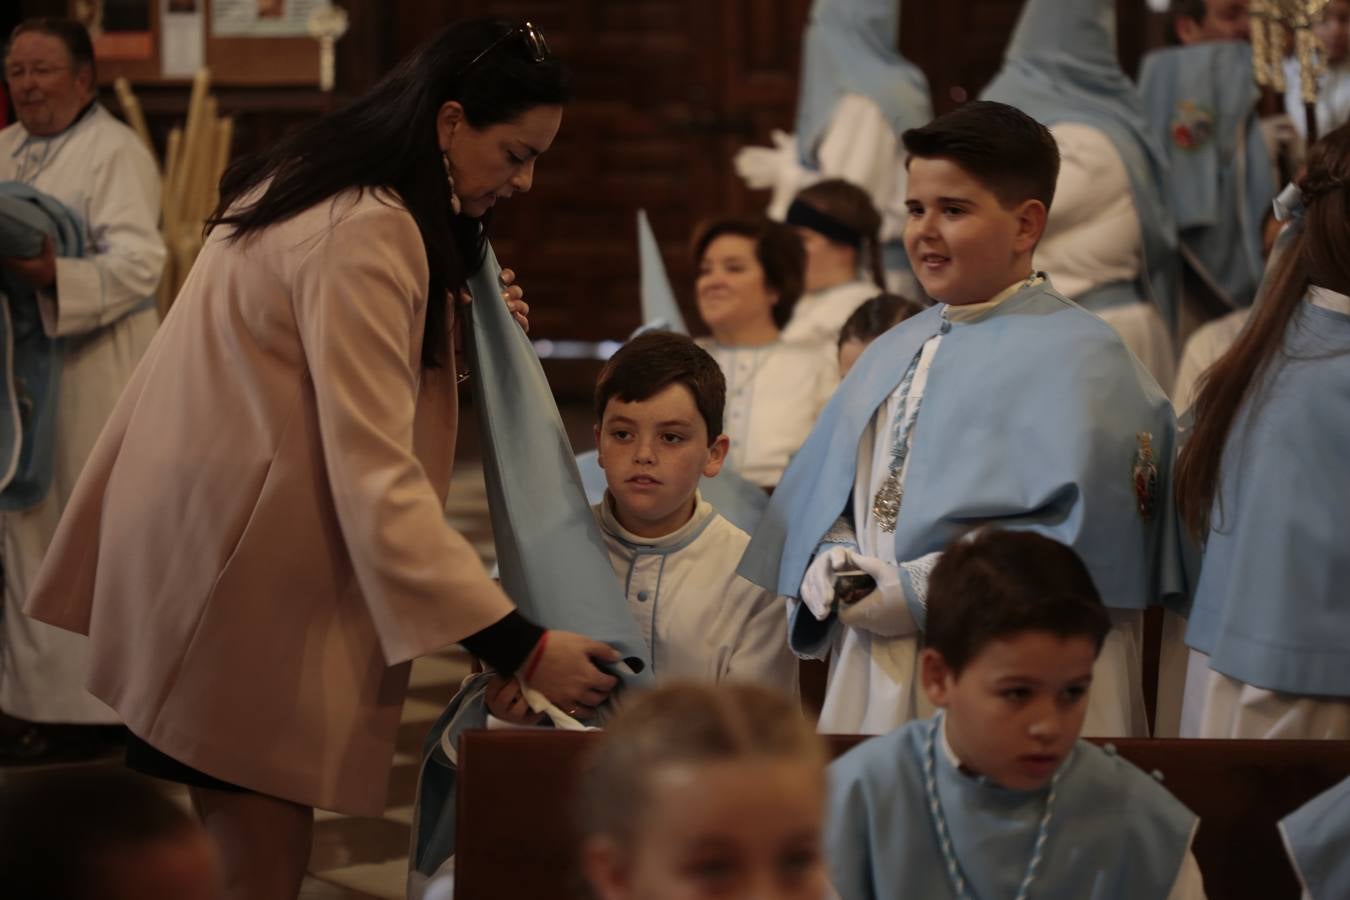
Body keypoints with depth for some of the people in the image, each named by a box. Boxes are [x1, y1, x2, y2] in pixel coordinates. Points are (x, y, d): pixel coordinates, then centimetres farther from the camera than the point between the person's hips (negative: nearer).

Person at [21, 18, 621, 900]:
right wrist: (519, 645, -27)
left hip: (209, 544, 10)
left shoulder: (318, 183, 11)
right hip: (232, 578, -10)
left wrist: (462, 331, 7)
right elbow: (375, 478, -25)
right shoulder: (363, 234, -20)